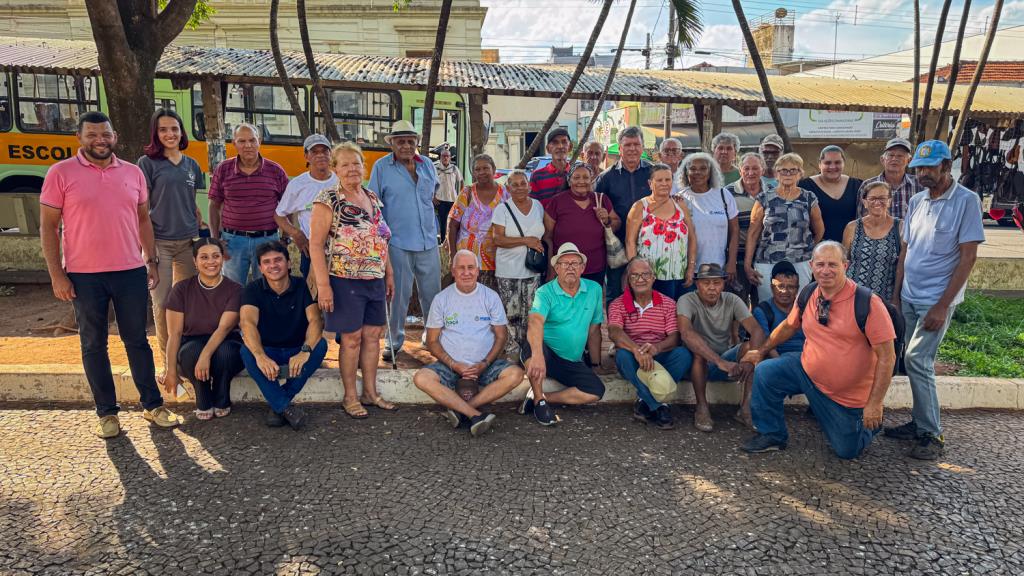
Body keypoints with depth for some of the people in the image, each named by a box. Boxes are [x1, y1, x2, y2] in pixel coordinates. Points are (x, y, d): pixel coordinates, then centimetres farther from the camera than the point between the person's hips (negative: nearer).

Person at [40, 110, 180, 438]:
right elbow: (48, 226, -3)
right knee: (94, 346, 8)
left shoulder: (133, 173, 6)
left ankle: (152, 405, 20)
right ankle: (106, 413, 19)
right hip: (84, 276, -2)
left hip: (131, 272, 2)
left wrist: (152, 261, 9)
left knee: (137, 340, 10)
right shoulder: (61, 173, -3)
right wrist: (56, 275, -7)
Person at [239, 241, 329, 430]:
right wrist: (260, 356, -45)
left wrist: (305, 351, -42)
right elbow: (247, 323, -25)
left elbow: (315, 320, -21)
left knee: (320, 345, -30)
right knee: (247, 352, -31)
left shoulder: (302, 286, -7)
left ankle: (278, 405, -20)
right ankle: (286, 407, -28)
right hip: (267, 352, 0)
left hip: (297, 352, 0)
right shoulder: (253, 289, -7)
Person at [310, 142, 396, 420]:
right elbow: (316, 243, -13)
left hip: (375, 280, 6)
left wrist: (389, 272, 16)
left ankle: (370, 392, 24)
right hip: (345, 281, -6)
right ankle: (350, 397, 17)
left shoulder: (372, 198, 11)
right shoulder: (328, 199, -9)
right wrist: (323, 285, -18)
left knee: (373, 335, 11)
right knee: (352, 338, 1)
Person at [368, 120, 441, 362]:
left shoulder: (427, 164, 9)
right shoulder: (381, 167, -2)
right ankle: (395, 340, 20)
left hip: (428, 241, 4)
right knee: (399, 294, 4)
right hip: (398, 242, -4)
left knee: (432, 292, 11)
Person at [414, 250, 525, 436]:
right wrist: (454, 365, -13)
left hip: (484, 364, 1)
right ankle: (476, 414, -33)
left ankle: (459, 409, -25)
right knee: (421, 378, -29)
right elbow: (432, 341, 3)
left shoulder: (491, 297, 3)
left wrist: (484, 364, -12)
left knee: (515, 374, -28)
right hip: (451, 364, 0)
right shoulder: (442, 299, 2)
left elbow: (501, 336, 4)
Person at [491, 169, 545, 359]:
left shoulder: (538, 206, 10)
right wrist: (525, 240, -17)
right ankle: (512, 352, 8)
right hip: (508, 272, -3)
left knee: (530, 314, 6)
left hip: (533, 271, 4)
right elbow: (498, 239, -12)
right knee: (511, 314, -3)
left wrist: (538, 243, 3)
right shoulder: (502, 209, -3)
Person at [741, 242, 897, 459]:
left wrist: (874, 403, -23)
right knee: (765, 372, -15)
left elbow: (886, 356, -21)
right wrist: (762, 350, 20)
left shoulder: (868, 303, -22)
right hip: (807, 371, 4)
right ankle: (772, 435, 3)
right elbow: (788, 326, 13)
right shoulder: (807, 295, -6)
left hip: (849, 394, -4)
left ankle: (867, 422, 38)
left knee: (847, 451, 5)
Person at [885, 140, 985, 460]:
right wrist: (897, 294, 10)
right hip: (909, 297, 6)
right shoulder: (916, 201, 8)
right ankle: (920, 423, 23)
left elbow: (968, 257, -13)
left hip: (937, 299, -6)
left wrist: (943, 305, -16)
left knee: (917, 360, -11)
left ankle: (931, 435, 1)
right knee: (917, 361, 11)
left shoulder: (966, 201, -10)